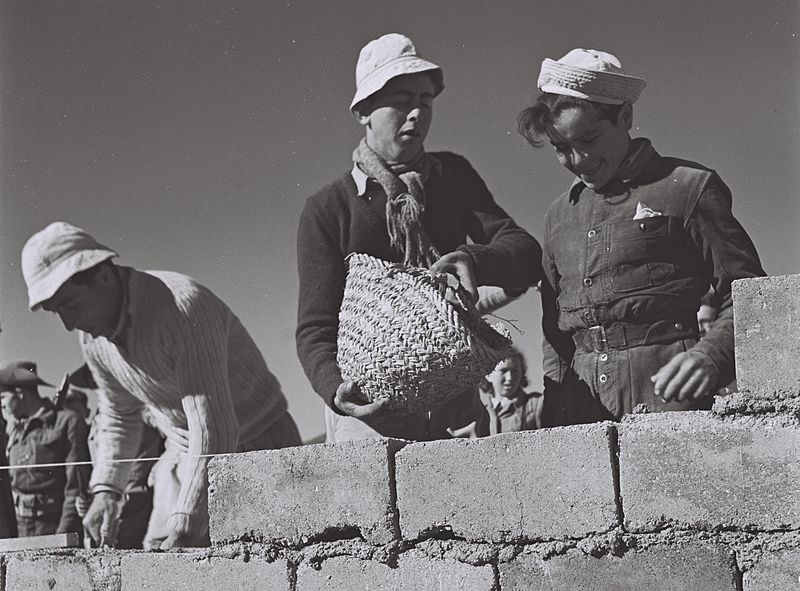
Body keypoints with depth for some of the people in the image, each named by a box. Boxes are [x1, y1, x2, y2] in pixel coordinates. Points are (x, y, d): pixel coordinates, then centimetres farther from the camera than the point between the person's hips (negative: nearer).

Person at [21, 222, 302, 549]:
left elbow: (213, 430, -33)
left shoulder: (182, 305, -28)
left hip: (257, 449, -7)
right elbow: (117, 415, 16)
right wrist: (106, 489, 1)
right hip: (186, 458, 7)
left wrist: (182, 530, -38)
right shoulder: (92, 336, -2)